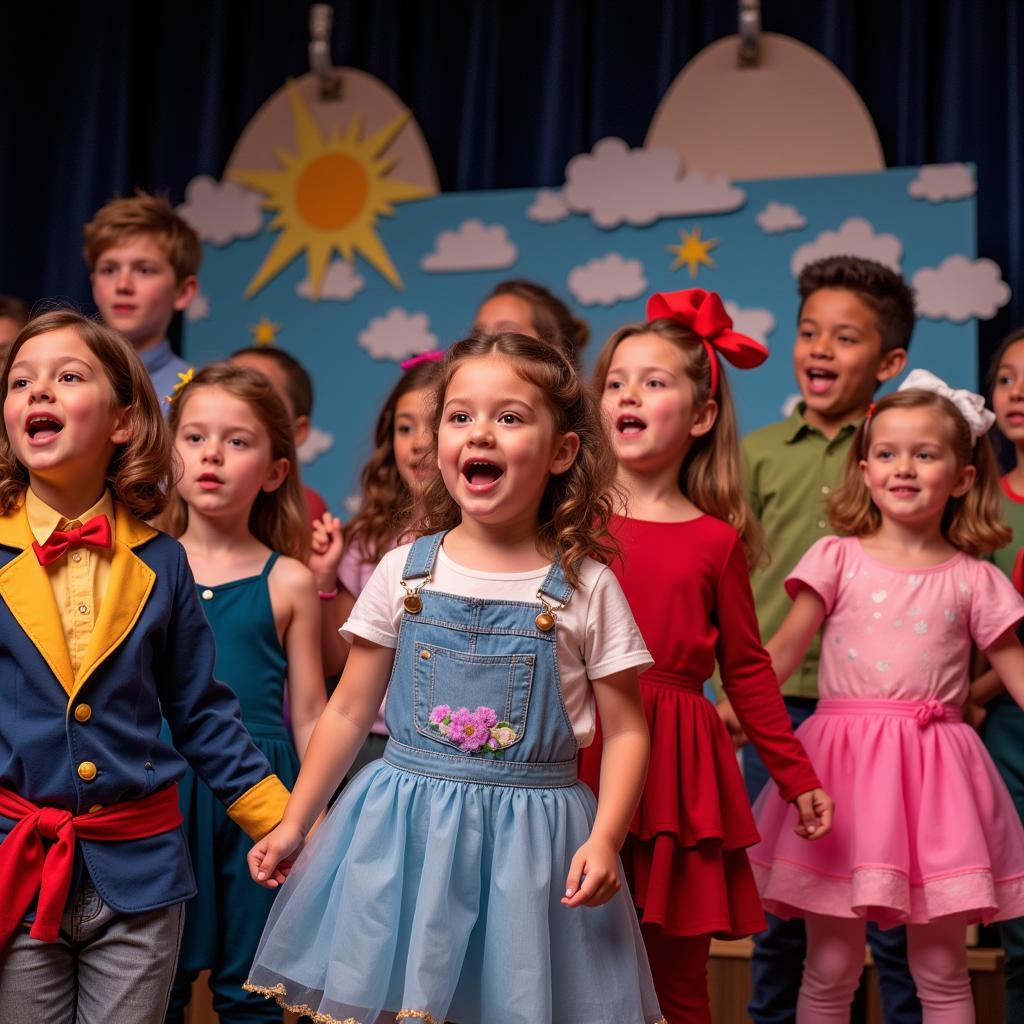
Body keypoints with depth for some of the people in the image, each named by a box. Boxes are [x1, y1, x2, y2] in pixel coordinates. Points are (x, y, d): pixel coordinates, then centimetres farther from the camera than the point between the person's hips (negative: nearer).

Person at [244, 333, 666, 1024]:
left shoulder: (586, 587, -4)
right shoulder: (405, 572, 1)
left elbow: (626, 730, -1)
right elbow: (349, 712, 8)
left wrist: (605, 840, -14)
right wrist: (294, 824, 7)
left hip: (532, 835, -1)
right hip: (402, 832, 2)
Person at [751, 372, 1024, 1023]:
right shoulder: (837, 559, 4)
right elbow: (782, 651, -3)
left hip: (934, 766, 1)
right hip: (843, 761, -1)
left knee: (941, 970, 8)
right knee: (830, 967, 5)